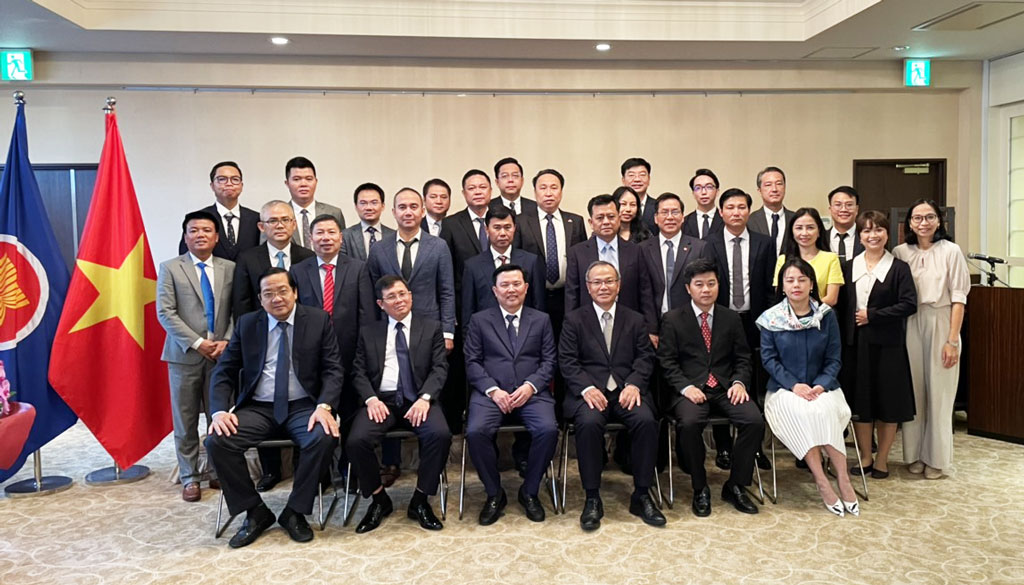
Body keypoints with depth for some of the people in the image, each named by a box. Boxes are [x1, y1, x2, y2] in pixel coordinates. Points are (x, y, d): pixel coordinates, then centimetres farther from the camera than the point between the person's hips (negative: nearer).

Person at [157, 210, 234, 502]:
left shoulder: (230, 268, 8)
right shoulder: (170, 268, 3)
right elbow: (165, 313, -5)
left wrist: (227, 341, -9)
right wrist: (196, 343, -12)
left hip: (222, 354, 1)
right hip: (185, 354, -1)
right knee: (186, 420, 6)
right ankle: (190, 477, 17)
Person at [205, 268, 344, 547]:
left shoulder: (319, 320, 2)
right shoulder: (246, 324, 8)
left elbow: (333, 369, -2)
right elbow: (223, 371, 7)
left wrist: (324, 406, -20)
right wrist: (220, 410, -12)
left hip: (303, 407, -2)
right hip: (257, 408, 2)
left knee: (324, 437, -32)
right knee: (217, 441, -24)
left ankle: (295, 512, -8)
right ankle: (255, 512, -3)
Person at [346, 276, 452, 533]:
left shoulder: (431, 328, 13)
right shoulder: (368, 333, 16)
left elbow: (439, 367, 3)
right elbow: (359, 372, 10)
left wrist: (425, 398, -14)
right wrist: (371, 399, -10)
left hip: (418, 399, -1)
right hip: (381, 400, 1)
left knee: (440, 434, -30)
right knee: (356, 441, -26)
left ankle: (420, 500, -8)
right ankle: (379, 499, 0)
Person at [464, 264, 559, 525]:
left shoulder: (541, 320, 16)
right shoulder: (479, 320, 13)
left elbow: (549, 361, 8)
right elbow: (472, 362, 6)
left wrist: (530, 386, -10)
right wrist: (493, 390, -10)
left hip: (531, 392, 1)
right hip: (491, 392, 0)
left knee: (548, 430, -28)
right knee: (476, 432, -29)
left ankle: (529, 492, -3)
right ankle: (494, 494, -4)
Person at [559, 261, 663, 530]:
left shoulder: (635, 319, 17)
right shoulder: (574, 319, 11)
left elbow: (645, 357, 8)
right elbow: (567, 361, 1)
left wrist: (633, 384, -12)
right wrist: (586, 388, -16)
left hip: (627, 389, 2)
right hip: (590, 390, -2)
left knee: (646, 420, -28)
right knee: (589, 423, -33)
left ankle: (641, 495, -12)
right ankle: (592, 498, -17)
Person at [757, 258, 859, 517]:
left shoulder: (827, 315, 3)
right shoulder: (771, 319, 0)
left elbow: (833, 359, 4)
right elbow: (769, 358, -2)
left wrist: (821, 385, -13)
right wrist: (794, 385, -15)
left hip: (821, 388, 1)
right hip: (785, 389, -1)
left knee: (824, 410, -31)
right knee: (802, 411, -32)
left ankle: (843, 479, -22)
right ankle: (822, 481, -24)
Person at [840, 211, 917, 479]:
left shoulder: (899, 268, -1)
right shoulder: (849, 267, 8)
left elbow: (909, 304, -10)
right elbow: (841, 306, 5)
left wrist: (872, 315, -14)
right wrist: (842, 340, -3)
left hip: (887, 344, -3)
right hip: (855, 344, 3)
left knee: (888, 401, 4)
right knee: (859, 400, 7)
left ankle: (881, 459, 19)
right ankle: (865, 456, 22)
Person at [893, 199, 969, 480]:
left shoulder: (951, 251, -3)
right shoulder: (900, 252, 3)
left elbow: (958, 298, -5)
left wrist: (952, 340, -10)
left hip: (940, 324, -2)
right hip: (909, 325, 2)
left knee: (938, 392, 4)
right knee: (913, 390, 6)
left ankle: (936, 458, 16)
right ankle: (914, 454, 19)